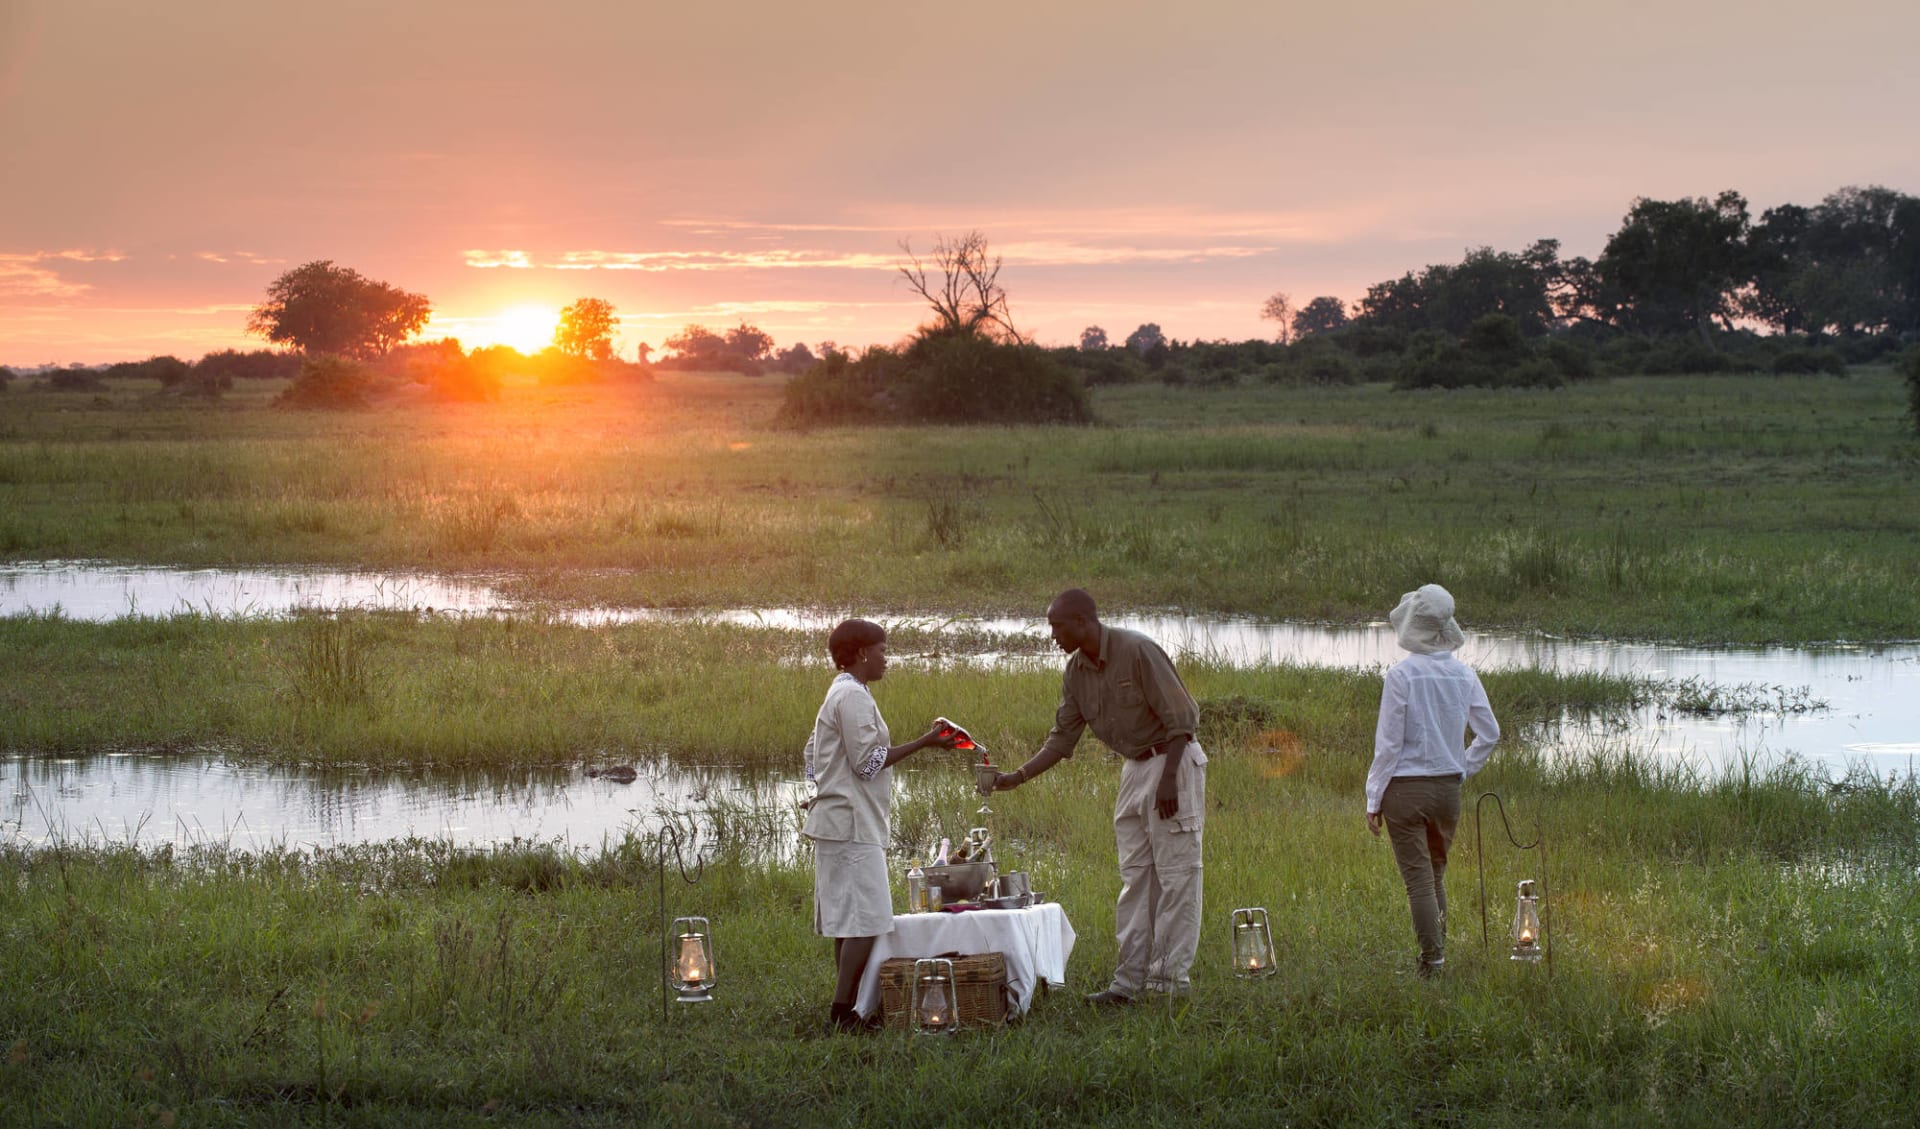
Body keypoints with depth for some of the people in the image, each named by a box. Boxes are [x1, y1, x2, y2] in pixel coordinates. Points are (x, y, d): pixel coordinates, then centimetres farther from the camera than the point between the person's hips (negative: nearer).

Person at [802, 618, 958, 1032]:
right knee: (866, 920, -13)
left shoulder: (840, 695, 19)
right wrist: (924, 743, -14)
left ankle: (845, 1008, 10)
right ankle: (842, 1011, -16)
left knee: (849, 920, 10)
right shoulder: (854, 697, -13)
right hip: (852, 826, -11)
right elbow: (868, 761, -18)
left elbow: (812, 756, 23)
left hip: (839, 823, 11)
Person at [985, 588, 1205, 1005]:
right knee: (1134, 876, 7)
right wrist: (1017, 777, 2)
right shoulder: (1076, 671, 4)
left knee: (1175, 873, -6)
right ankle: (1130, 978, 9)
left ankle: (1170, 978, -4)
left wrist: (1168, 781, -21)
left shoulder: (1137, 651, -19)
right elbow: (1063, 736, 11)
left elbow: (1180, 717, -18)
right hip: (1134, 768, 8)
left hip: (1172, 762, -8)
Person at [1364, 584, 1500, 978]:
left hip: (1406, 787, -5)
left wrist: (1373, 799, -5)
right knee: (1436, 873, 20)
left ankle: (1432, 959, 1)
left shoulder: (1401, 675, -14)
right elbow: (1490, 733, 6)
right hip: (1449, 787, 5)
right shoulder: (1464, 675, 0)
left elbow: (1388, 743, -12)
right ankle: (1438, 948, 23)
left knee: (1418, 878, 1)